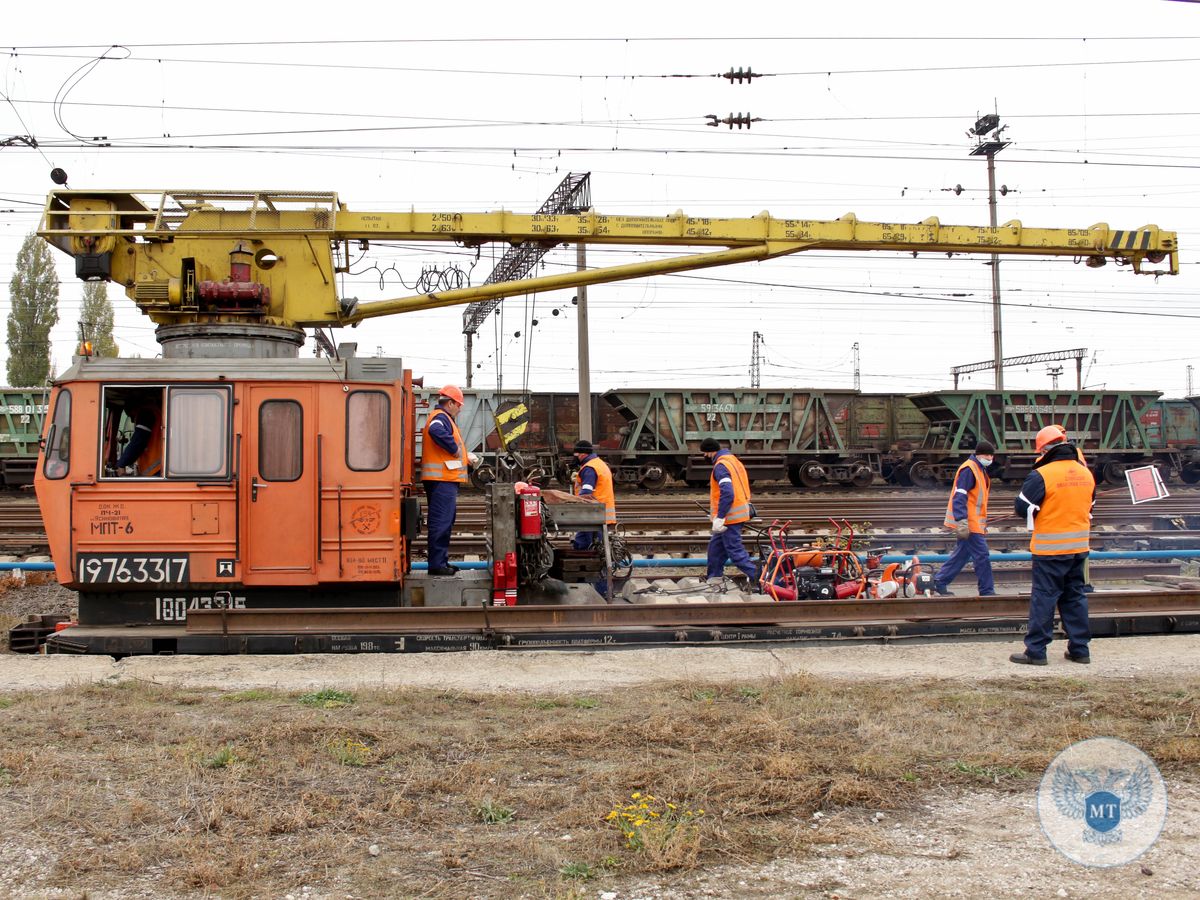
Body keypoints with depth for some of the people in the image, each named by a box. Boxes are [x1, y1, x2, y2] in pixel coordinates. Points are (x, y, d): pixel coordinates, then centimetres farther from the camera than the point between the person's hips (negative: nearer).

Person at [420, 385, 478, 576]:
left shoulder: (441, 417, 23)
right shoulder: (441, 417, -10)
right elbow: (436, 431, -33)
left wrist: (466, 457, 24)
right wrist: (455, 449, -23)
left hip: (444, 480, 11)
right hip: (443, 480, -11)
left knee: (444, 521, 17)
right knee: (441, 521, -9)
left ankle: (441, 561, 24)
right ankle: (436, 564, -8)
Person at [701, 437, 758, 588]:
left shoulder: (721, 466, -17)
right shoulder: (733, 460, 13)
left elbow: (727, 493, -28)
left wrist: (719, 518, -26)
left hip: (730, 517, -10)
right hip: (739, 513, 10)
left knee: (735, 550, -6)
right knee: (715, 546, 18)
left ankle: (756, 577, -7)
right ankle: (714, 579, 24)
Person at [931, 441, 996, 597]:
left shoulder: (980, 470, 18)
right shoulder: (968, 469, -15)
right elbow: (959, 497, -22)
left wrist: (983, 523, 27)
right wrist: (962, 522, -29)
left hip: (975, 522, 10)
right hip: (968, 523, -10)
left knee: (961, 554, 13)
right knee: (981, 556, -7)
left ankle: (940, 582, 20)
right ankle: (987, 591, -1)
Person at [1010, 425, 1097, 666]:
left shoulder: (1042, 475, -16)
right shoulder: (1086, 474, 6)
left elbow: (1022, 507, -11)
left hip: (1050, 548, -6)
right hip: (1079, 546, 6)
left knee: (1043, 597, -1)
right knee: (1075, 596, 14)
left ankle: (1036, 651, 1)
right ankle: (1080, 648, 18)